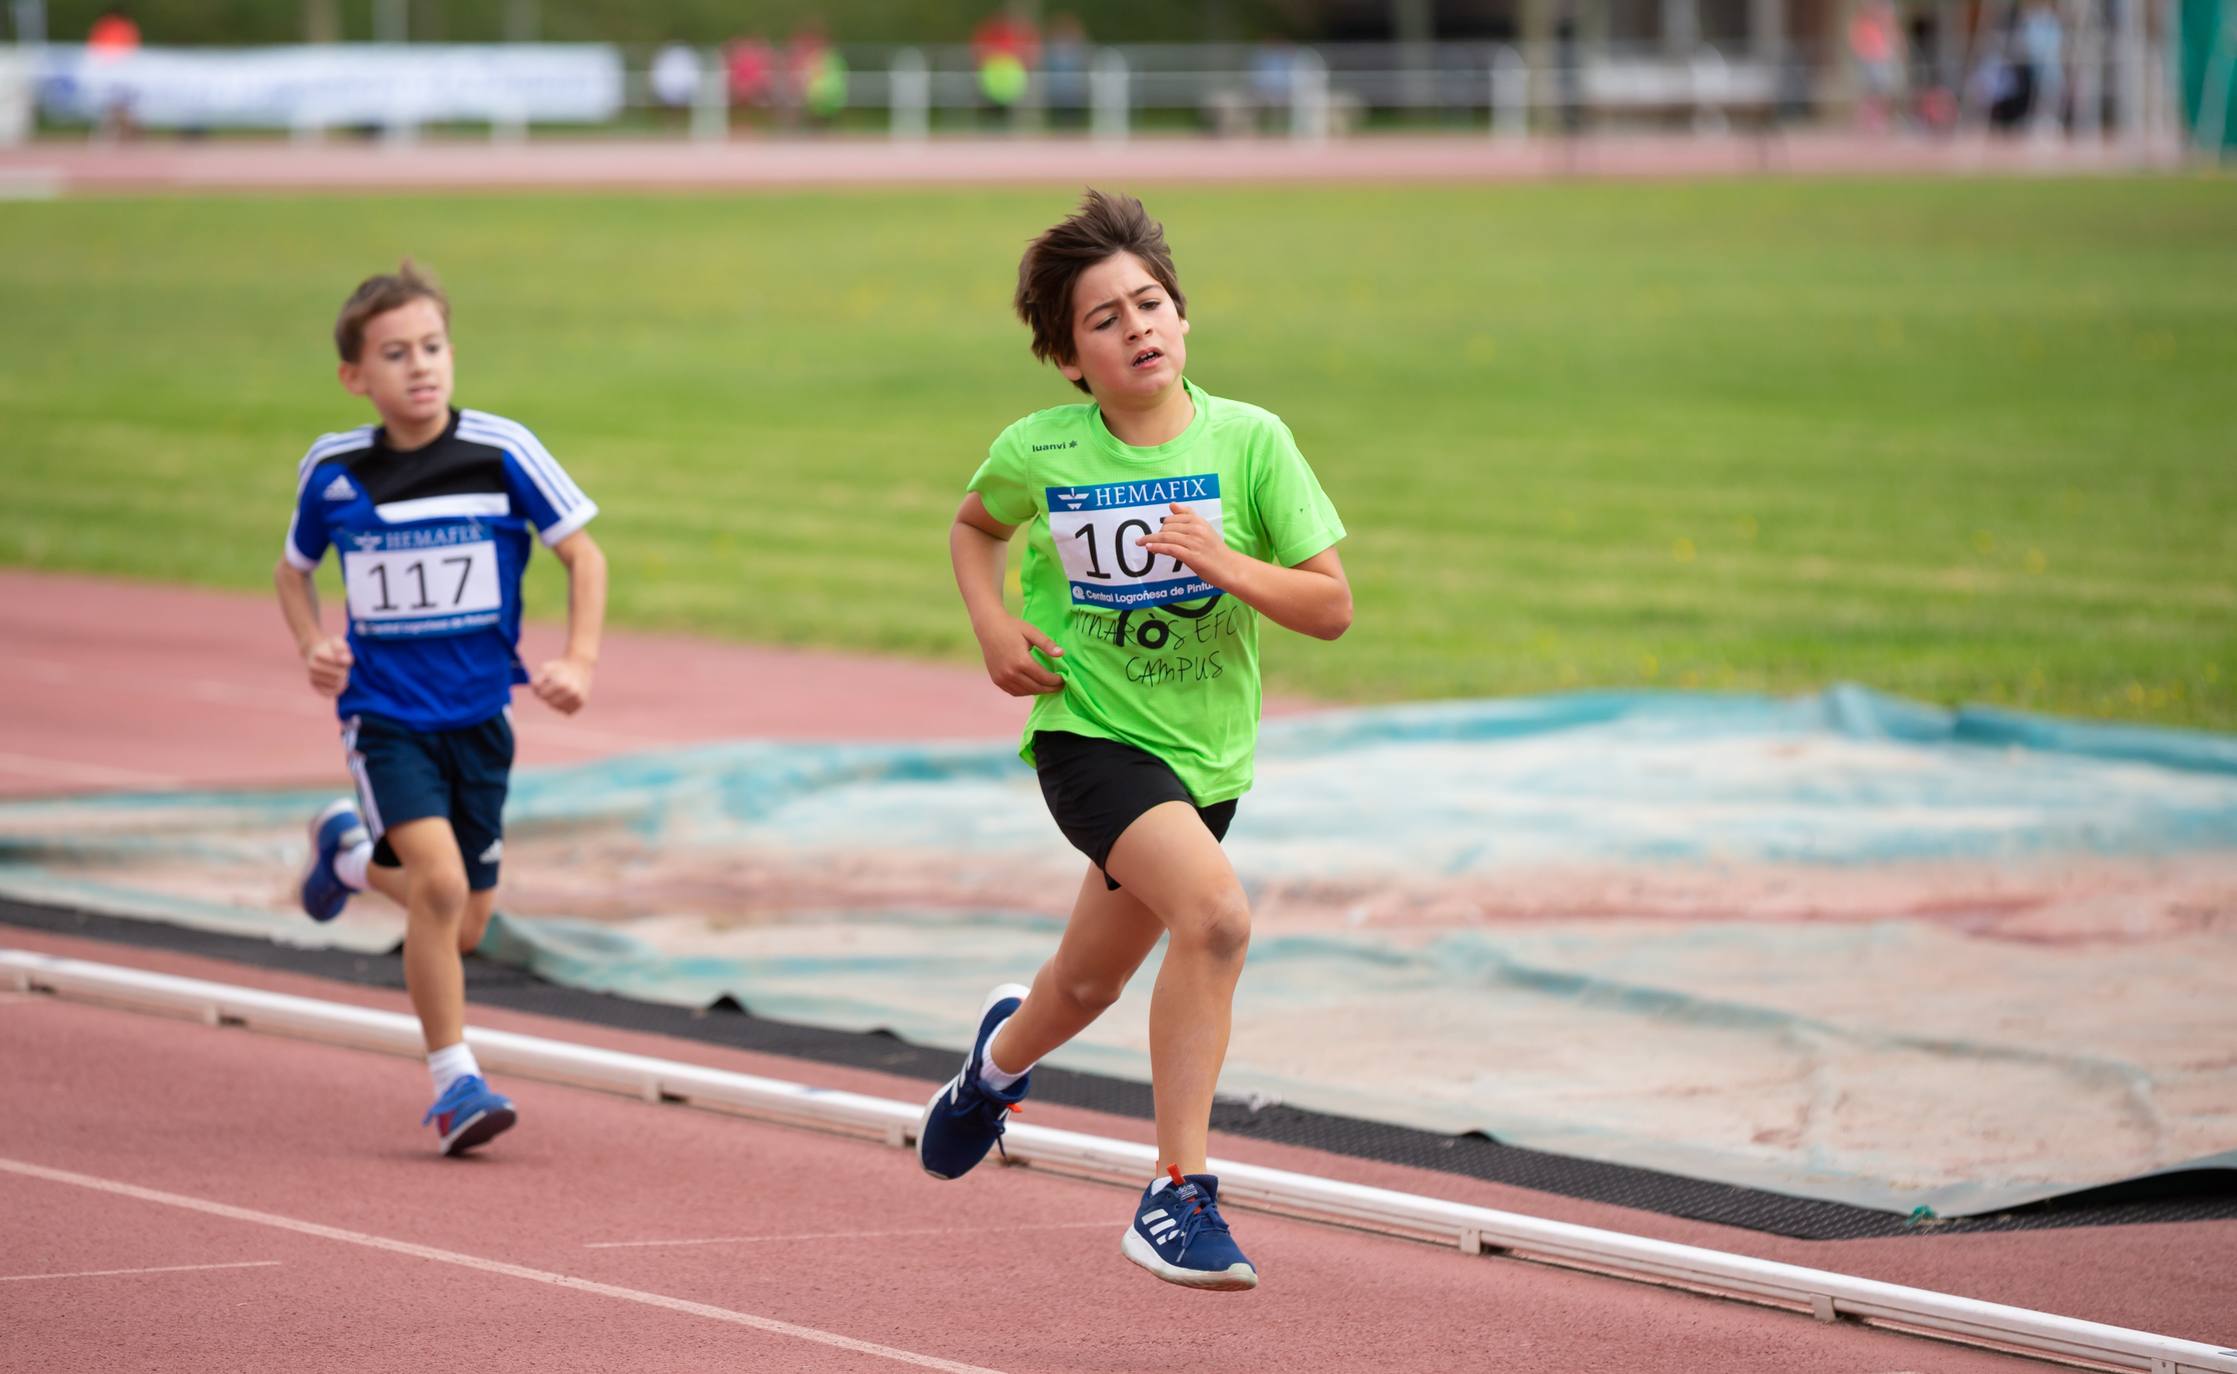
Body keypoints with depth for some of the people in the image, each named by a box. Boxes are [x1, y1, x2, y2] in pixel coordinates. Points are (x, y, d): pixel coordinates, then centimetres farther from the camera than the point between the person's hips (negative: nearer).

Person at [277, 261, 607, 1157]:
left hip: (478, 713, 2)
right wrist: (312, 647, -5)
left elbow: (582, 553, 2)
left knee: (463, 927, 10)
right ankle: (453, 1081, -8)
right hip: (385, 712, -2)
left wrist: (579, 660, -11)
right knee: (440, 881, -23)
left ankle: (348, 852, 42)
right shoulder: (334, 471, -4)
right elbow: (293, 570, 14)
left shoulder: (501, 453, -8)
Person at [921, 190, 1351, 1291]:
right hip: (1090, 734, -3)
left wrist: (1223, 562, -24)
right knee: (1216, 913, -29)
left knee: (1090, 986, 20)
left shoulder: (1250, 441, -9)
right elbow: (974, 525, 15)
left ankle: (1003, 1050, 57)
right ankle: (1177, 1194, -21)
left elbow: (1332, 607, -8)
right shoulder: (1038, 452, -8)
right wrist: (992, 627, -2)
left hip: (1207, 754, 3)